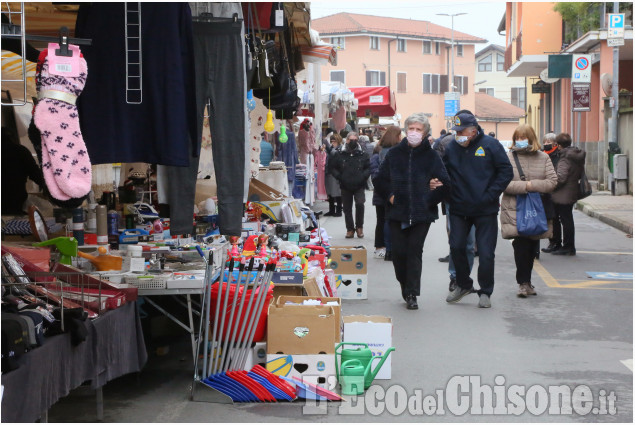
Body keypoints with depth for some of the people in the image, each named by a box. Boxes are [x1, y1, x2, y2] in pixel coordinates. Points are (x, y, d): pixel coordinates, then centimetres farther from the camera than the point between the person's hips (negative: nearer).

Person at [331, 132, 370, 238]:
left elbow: (369, 168, 6)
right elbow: (334, 168, 10)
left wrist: (363, 177, -10)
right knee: (347, 208, 6)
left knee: (360, 204, -19)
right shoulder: (341, 155, 5)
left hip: (359, 186, -2)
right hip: (345, 186, 2)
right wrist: (339, 177, -7)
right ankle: (350, 229, 19)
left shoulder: (363, 154, 4)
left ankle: (359, 226, -1)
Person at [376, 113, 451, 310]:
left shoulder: (431, 156, -1)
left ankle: (411, 294, 4)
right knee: (398, 252, 3)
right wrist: (390, 196, 0)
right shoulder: (394, 153, 5)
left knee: (414, 252, -2)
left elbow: (445, 184, -1)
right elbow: (381, 179, 14)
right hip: (397, 212, 2)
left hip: (421, 214, -2)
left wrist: (429, 200, -5)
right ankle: (406, 288, 23)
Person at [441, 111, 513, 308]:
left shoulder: (490, 145, -6)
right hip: (458, 209, 3)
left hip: (485, 210, -3)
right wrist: (435, 183, -10)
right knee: (456, 247, 4)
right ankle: (463, 285, 25)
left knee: (486, 253, -1)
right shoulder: (451, 148, 4)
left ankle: (485, 292, 14)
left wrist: (489, 195, -11)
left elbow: (506, 172, -5)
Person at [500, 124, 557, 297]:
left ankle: (526, 282, 22)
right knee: (521, 245, -12)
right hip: (515, 210, -3)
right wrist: (524, 186, -18)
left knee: (532, 246, 9)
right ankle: (524, 282, -2)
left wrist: (533, 185, -13)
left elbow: (552, 182, 0)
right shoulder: (508, 158, 2)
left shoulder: (543, 158, 8)